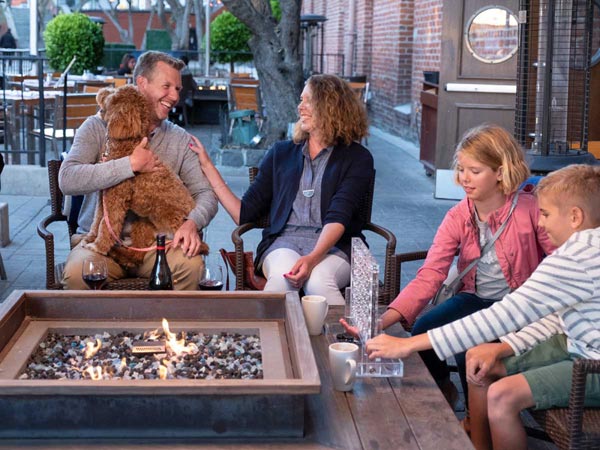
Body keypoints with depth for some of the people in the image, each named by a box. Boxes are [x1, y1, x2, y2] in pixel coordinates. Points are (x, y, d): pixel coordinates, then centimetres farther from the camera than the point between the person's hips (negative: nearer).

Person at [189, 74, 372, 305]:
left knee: (318, 281, -37)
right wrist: (207, 166, 16)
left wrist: (313, 258, -27)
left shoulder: (357, 158, 8)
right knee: (282, 276, -35)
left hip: (333, 246, -2)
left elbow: (338, 217, -9)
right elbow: (244, 213, 17)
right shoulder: (281, 153, 20)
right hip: (283, 242, 2)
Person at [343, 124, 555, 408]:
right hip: (474, 297, 4)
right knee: (422, 331, -18)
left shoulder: (528, 209, -13)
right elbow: (429, 276, -15)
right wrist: (383, 321, -29)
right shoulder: (457, 218, -4)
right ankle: (443, 392, 15)